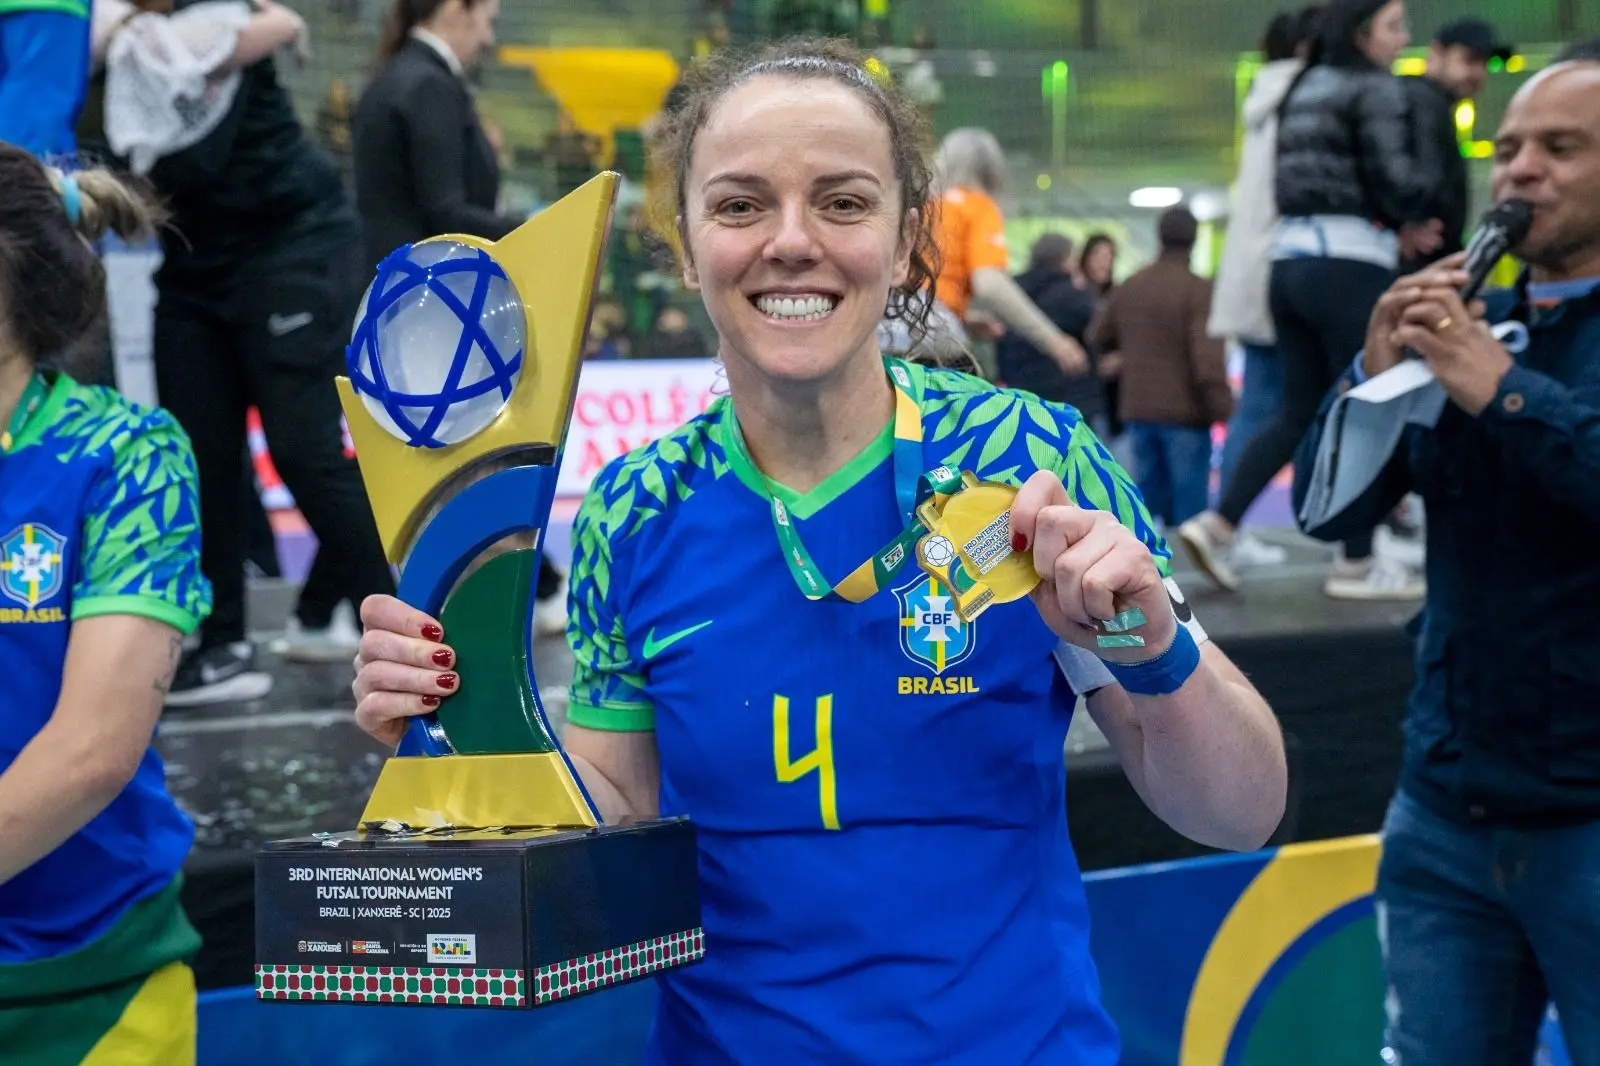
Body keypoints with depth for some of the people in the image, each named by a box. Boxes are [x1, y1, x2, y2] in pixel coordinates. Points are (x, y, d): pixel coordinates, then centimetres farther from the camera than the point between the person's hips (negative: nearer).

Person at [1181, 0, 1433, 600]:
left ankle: (1218, 523, 2)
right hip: (1349, 266, -8)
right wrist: (1409, 218, 9)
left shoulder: (1304, 90, 18)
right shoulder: (1375, 89, -7)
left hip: (1291, 260, 8)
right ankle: (1358, 563, 6)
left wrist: (1393, 226, 16)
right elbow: (1396, 182, -14)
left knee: (1300, 412, 12)